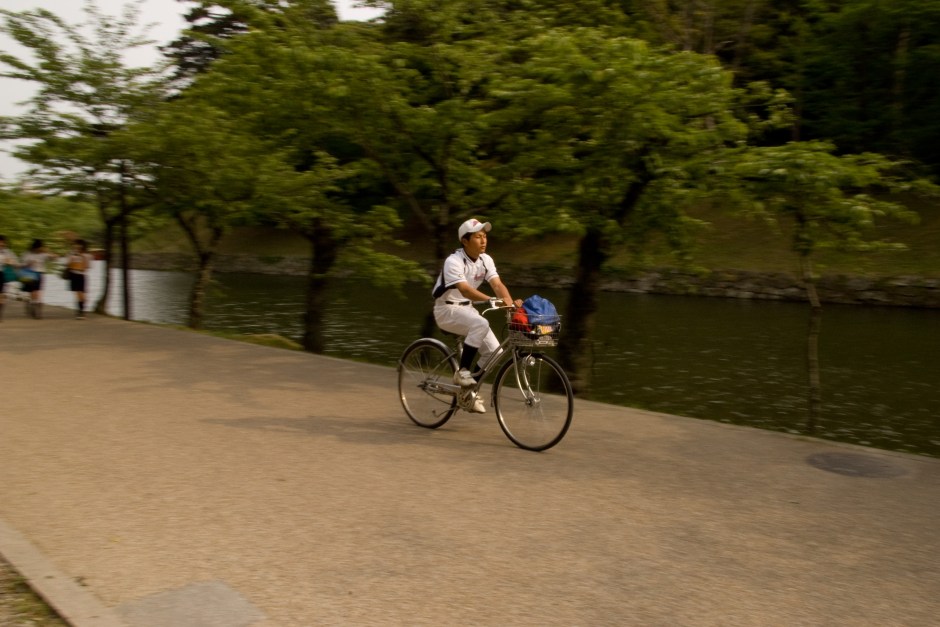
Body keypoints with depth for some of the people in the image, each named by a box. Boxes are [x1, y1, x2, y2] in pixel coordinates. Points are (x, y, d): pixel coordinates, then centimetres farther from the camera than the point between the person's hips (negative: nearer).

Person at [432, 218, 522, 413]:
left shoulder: (485, 260, -1)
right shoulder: (454, 261, -22)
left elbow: (497, 284, -14)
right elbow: (465, 289, -36)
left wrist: (511, 303, -34)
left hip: (467, 308, 7)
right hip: (447, 309, -7)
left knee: (494, 351, -6)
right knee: (481, 324, -35)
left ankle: (470, 392, 13)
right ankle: (462, 372, -21)